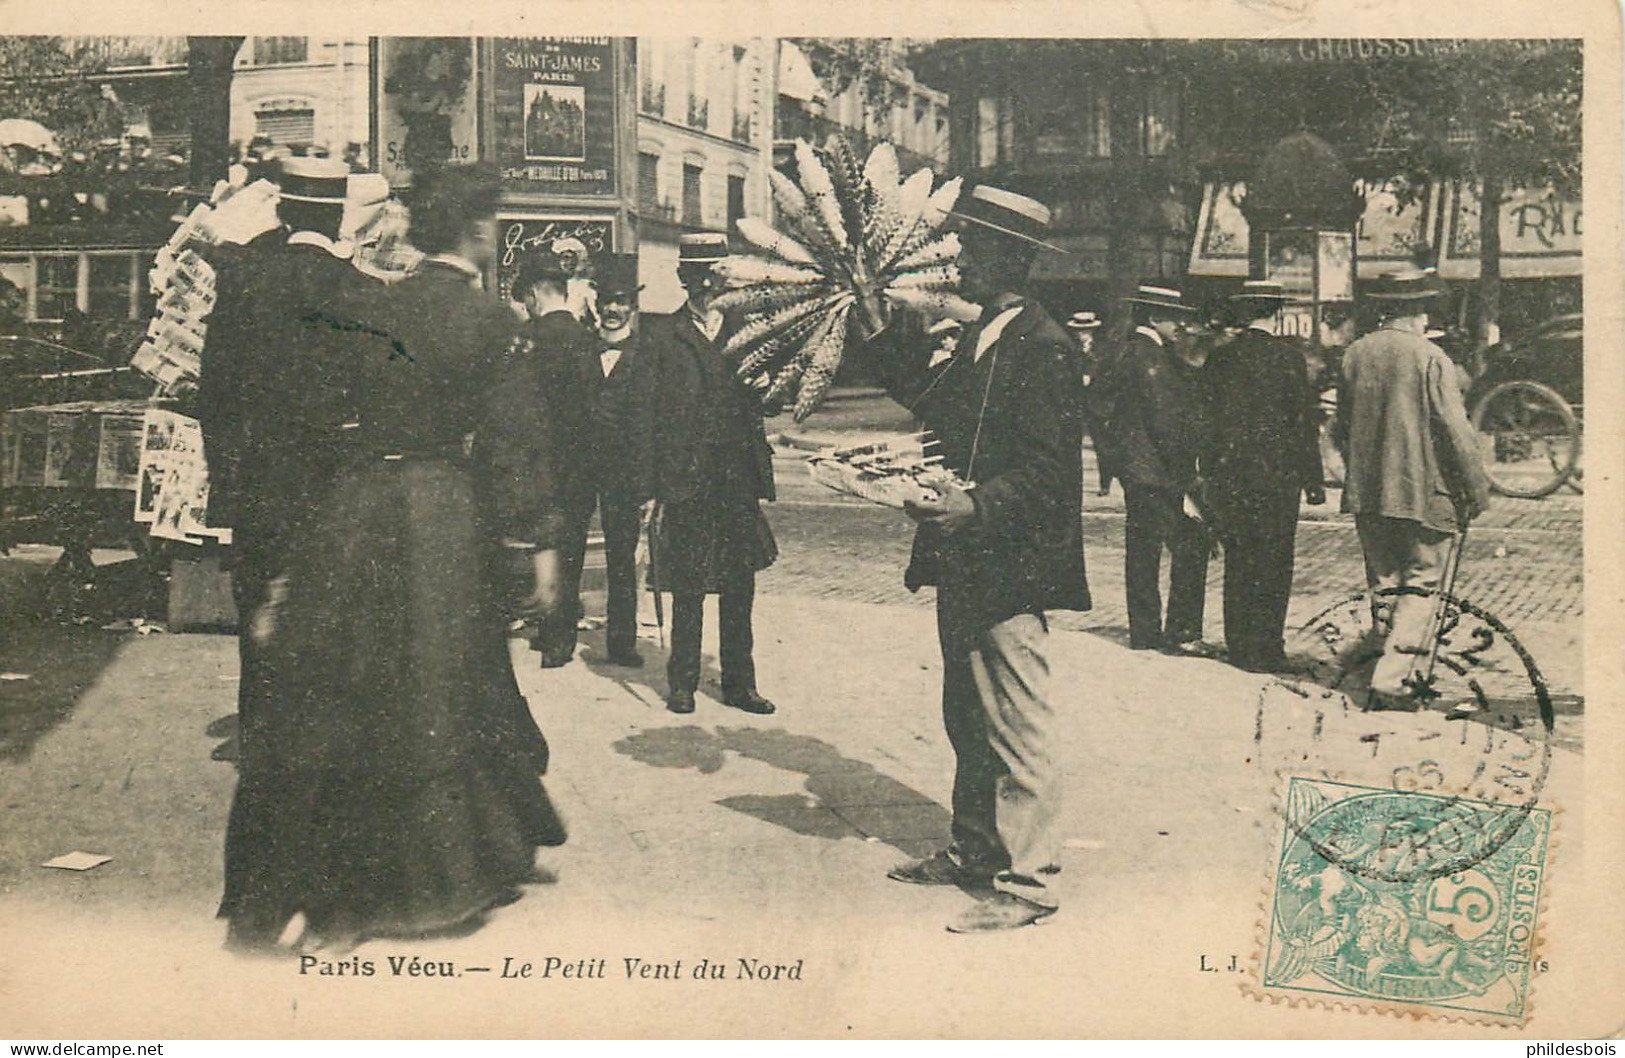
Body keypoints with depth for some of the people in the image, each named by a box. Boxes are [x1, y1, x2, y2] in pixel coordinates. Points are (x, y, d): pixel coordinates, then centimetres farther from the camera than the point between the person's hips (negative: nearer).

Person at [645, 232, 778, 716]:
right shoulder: (660, 335, 1)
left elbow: (755, 409, 13)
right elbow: (650, 414, -3)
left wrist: (762, 477, 7)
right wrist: (658, 486, -9)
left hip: (739, 482, 3)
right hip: (686, 481, -3)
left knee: (739, 590, 8)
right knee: (687, 590, 3)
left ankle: (739, 683, 18)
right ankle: (682, 682, 16)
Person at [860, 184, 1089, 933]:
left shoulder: (1042, 347, -16)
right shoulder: (979, 338, 13)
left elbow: (1048, 472, -20)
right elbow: (926, 399, 20)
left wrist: (975, 507, -31)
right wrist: (887, 328, 16)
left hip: (1009, 569, -10)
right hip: (964, 564, 10)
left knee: (1018, 730, -1)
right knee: (968, 721, 20)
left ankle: (1028, 883, 10)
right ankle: (974, 850, 35)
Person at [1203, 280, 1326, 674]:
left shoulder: (1219, 357, 3)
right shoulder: (1288, 357, -7)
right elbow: (1304, 423, -5)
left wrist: (1209, 473, 14)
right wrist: (1313, 480, 0)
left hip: (1227, 474, 4)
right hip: (1277, 474, -3)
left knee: (1237, 562, 11)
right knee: (1273, 563, 3)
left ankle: (1239, 648, 16)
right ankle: (1265, 649, 5)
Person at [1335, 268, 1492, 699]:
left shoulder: (1354, 355, 4)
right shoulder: (1431, 358, -12)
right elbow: (1456, 431, -12)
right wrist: (1477, 490, -2)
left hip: (1367, 492, 5)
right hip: (1423, 492, -5)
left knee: (1383, 582, 15)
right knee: (1420, 583, 3)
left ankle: (1393, 663, 25)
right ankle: (1392, 674, -6)